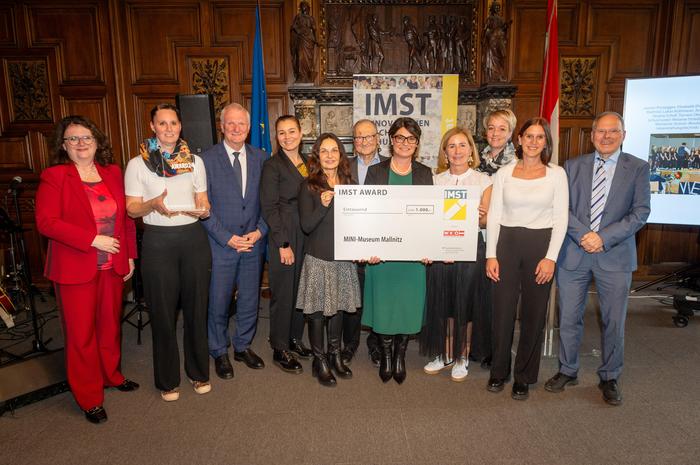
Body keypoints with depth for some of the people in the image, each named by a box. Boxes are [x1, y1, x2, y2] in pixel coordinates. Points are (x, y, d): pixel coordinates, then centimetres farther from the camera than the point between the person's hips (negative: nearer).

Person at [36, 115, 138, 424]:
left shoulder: (112, 173, 6)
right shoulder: (54, 176, -8)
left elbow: (125, 217, 10)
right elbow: (46, 222, -15)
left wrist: (129, 256, 8)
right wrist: (93, 240, -20)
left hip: (112, 266, 4)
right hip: (75, 269, -4)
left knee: (110, 325, 17)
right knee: (81, 334, 7)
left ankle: (111, 375, 39)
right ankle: (89, 398, 22)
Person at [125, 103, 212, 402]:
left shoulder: (195, 161, 7)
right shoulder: (137, 164, 0)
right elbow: (132, 209, 0)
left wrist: (203, 209, -12)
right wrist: (154, 204, -20)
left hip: (193, 237, 2)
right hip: (158, 241, -2)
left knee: (196, 307, 9)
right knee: (163, 311, 6)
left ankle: (198, 371, 28)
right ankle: (168, 379, 24)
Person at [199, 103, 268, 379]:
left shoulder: (261, 158, 4)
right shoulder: (207, 159, -5)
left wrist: (259, 231, -7)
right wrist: (227, 238, -12)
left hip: (253, 242, 3)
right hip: (220, 243, -3)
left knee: (250, 299, 14)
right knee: (218, 302, 8)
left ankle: (243, 346, 34)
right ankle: (219, 352, 29)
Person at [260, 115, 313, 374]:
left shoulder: (307, 163, 12)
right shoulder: (272, 166, -7)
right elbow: (269, 208, -11)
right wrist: (283, 243, -15)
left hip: (307, 236, 6)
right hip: (283, 238, -6)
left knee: (301, 290, 13)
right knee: (283, 293, 2)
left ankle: (295, 339, 30)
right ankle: (280, 350, 17)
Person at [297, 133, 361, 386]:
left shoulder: (348, 183, 9)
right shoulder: (309, 185, -5)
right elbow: (306, 225, -12)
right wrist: (323, 205, -26)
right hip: (318, 258, -4)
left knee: (338, 306, 13)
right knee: (317, 311, 3)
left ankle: (335, 355, 29)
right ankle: (320, 361, 18)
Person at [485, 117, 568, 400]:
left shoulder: (556, 174, 2)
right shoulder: (504, 173, 4)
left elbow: (561, 218, -1)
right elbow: (493, 216, 2)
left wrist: (551, 257, -9)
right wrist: (491, 255, -4)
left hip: (540, 245, 0)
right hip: (507, 244, 1)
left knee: (534, 313, 7)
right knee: (503, 310, 5)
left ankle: (524, 376, 24)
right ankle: (499, 371, 25)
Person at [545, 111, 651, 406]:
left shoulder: (638, 168, 2)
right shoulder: (573, 166, 6)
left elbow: (640, 212, -4)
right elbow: (562, 207, 0)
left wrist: (604, 238, -14)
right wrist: (584, 234, -14)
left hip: (615, 256, -1)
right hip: (574, 254, 1)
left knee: (614, 322, 9)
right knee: (568, 318, 9)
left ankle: (609, 378, 28)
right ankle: (568, 371, 28)